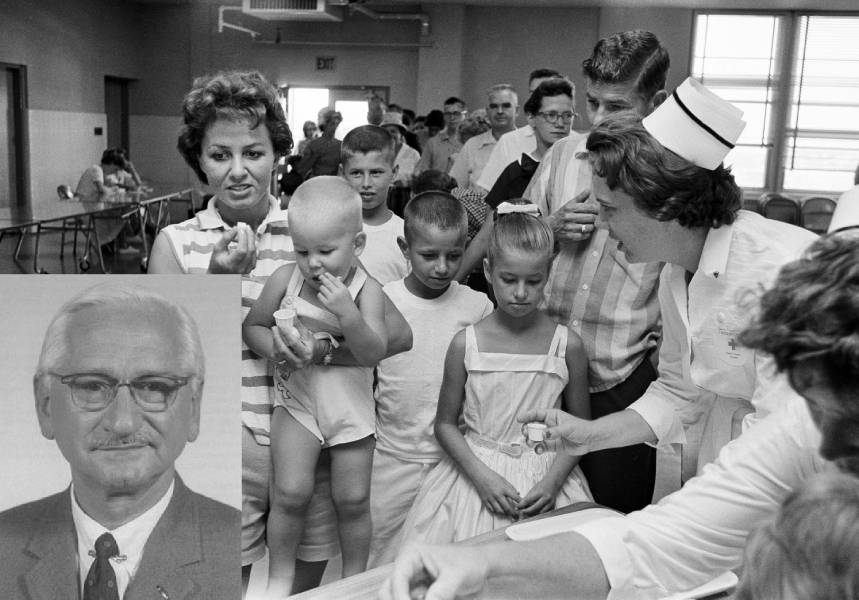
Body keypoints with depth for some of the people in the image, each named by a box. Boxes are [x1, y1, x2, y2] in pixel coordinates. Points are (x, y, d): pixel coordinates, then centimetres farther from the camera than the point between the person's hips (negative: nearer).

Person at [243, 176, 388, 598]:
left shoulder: (366, 290, -14)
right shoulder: (284, 280, -9)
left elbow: (374, 354, -21)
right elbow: (252, 327, 4)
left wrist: (348, 313, -35)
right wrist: (274, 347, -16)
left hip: (350, 406, -1)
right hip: (297, 401, 1)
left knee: (353, 499, 6)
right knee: (291, 493, -6)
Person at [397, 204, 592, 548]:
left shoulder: (568, 345, -5)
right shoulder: (465, 344, -5)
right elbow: (445, 423, 0)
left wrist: (552, 481, -10)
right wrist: (482, 476, -12)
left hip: (546, 476, 0)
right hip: (475, 471, 0)